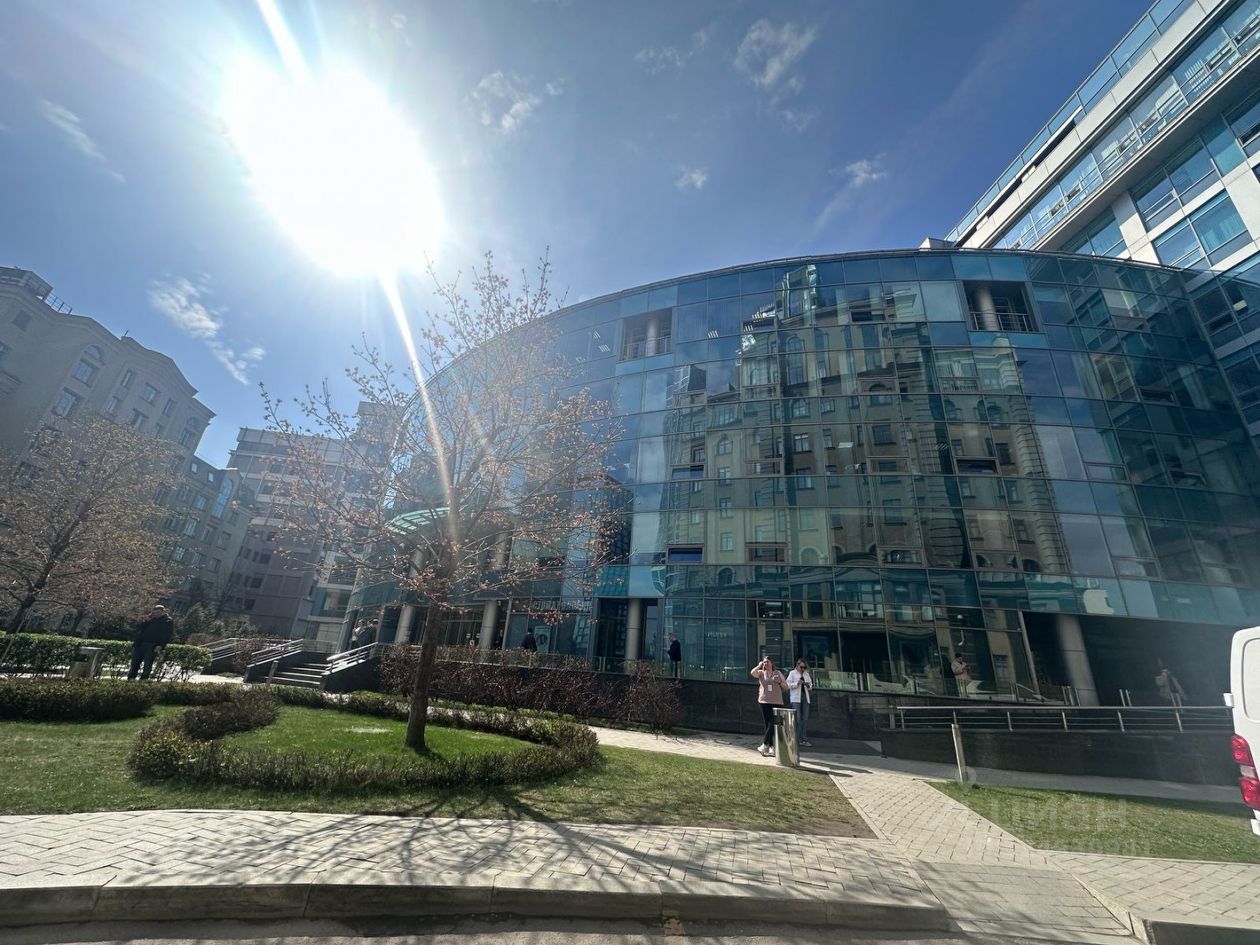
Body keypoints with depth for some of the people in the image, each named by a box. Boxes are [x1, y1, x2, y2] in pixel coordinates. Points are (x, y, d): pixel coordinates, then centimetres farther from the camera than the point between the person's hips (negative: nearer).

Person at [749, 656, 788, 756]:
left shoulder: (778, 673, 8)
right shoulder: (761, 673, 6)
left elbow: (786, 687, 11)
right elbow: (752, 673, -16)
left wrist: (779, 681, -8)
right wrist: (759, 666, -7)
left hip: (776, 702, 0)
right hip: (764, 701, 0)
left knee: (773, 724, -8)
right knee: (768, 724, 4)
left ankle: (765, 745, -5)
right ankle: (771, 746, 12)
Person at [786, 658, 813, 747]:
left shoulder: (807, 674, 18)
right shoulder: (792, 673, 4)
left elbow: (810, 686, 20)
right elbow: (788, 684, -3)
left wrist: (809, 686, -3)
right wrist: (797, 684, -16)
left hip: (805, 698, 5)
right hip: (796, 698, -5)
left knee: (805, 719, 3)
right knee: (797, 719, -8)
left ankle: (803, 739, 9)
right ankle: (796, 739, -1)